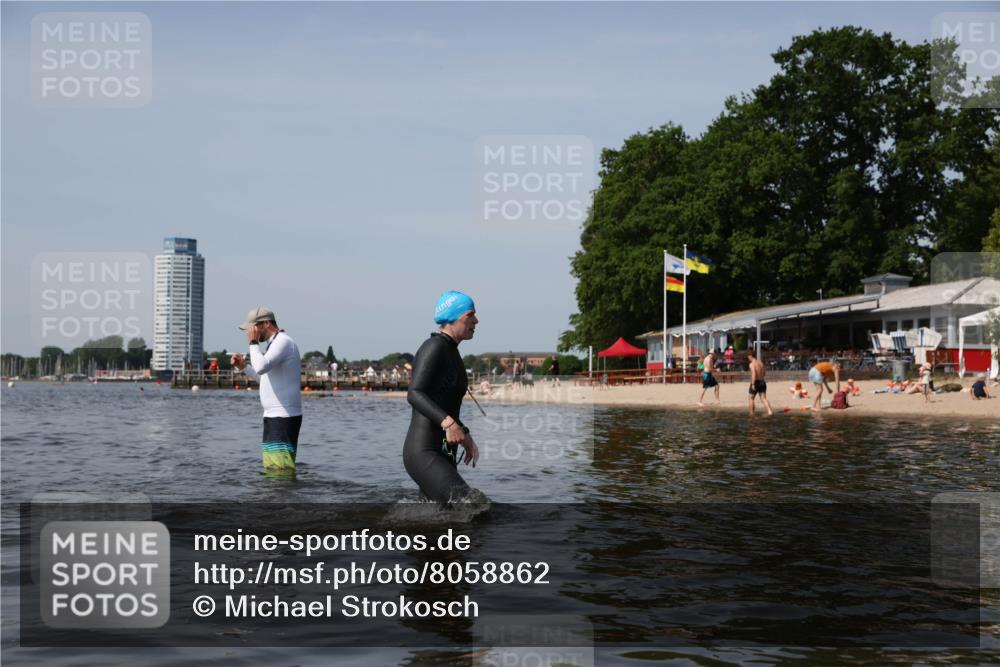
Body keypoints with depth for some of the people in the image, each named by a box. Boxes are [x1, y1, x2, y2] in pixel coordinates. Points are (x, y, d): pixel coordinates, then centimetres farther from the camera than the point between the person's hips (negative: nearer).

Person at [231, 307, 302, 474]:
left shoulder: (283, 341, -12)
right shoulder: (275, 343, 20)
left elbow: (261, 366, -27)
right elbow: (266, 377, 28)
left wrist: (253, 342, -13)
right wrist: (244, 366, 16)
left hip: (283, 417, -11)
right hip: (275, 416, 11)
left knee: (281, 469, -15)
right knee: (271, 468, 12)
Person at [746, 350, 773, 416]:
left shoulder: (752, 364, -12)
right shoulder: (761, 362, 11)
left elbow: (753, 374, -23)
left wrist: (753, 384, -25)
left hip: (756, 382, -6)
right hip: (762, 382, 6)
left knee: (751, 398, 11)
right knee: (763, 398, 2)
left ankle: (751, 413, 17)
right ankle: (770, 411, -16)